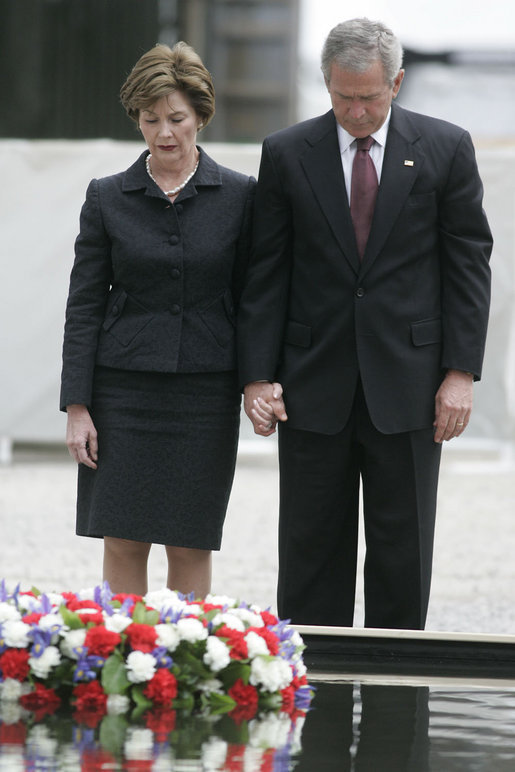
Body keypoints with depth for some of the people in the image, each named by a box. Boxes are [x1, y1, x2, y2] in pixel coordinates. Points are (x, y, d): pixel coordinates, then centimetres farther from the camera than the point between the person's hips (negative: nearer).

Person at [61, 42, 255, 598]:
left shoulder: (238, 196, 2)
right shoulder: (108, 198, 3)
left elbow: (250, 297, 6)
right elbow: (83, 306, 3)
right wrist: (77, 407, -4)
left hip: (206, 390, 0)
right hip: (123, 389, 0)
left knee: (190, 546, 1)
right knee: (123, 542, -1)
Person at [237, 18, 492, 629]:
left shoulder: (445, 149, 1)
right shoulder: (287, 154, 2)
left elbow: (469, 263, 2)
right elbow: (265, 273, 3)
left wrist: (461, 371, -6)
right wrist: (257, 375, -5)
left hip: (407, 384, -1)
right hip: (313, 388, 1)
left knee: (402, 548, 3)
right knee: (311, 547, 4)